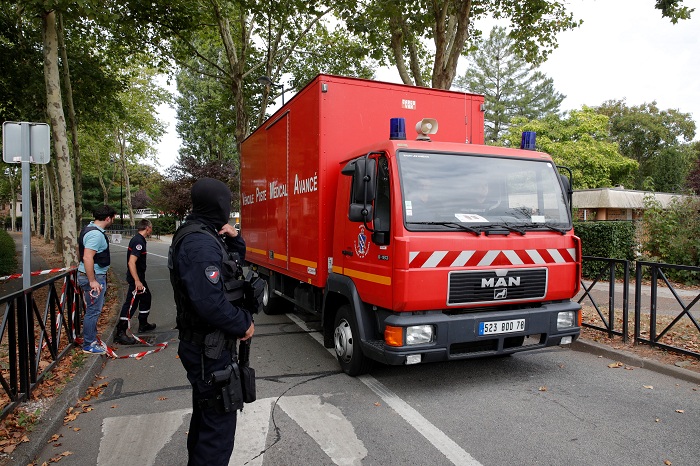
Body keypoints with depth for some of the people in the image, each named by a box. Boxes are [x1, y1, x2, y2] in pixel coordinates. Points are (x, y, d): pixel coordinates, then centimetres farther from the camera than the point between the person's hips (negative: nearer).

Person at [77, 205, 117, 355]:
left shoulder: (89, 229, 13)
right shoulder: (96, 234, -21)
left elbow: (80, 252, 24)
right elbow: (88, 258, -29)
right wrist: (92, 281, -28)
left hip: (94, 275, 11)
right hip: (94, 276, -11)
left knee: (94, 309, 20)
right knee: (93, 310, -2)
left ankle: (91, 339, 32)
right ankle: (89, 345, 7)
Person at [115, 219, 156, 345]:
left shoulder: (138, 239, 12)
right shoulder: (139, 241, -20)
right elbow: (131, 262, -28)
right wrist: (137, 281, -31)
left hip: (139, 277, 11)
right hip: (136, 279, -11)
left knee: (146, 297, 21)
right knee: (131, 303, -8)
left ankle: (143, 325, 35)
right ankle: (120, 333, -4)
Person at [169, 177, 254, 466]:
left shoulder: (200, 235, 9)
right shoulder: (201, 243, -24)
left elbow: (235, 263, 19)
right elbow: (211, 303, -31)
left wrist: (233, 238, 1)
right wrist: (243, 324, -17)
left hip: (202, 345, 11)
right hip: (210, 349, -11)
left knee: (205, 415, 25)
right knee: (220, 423, -1)